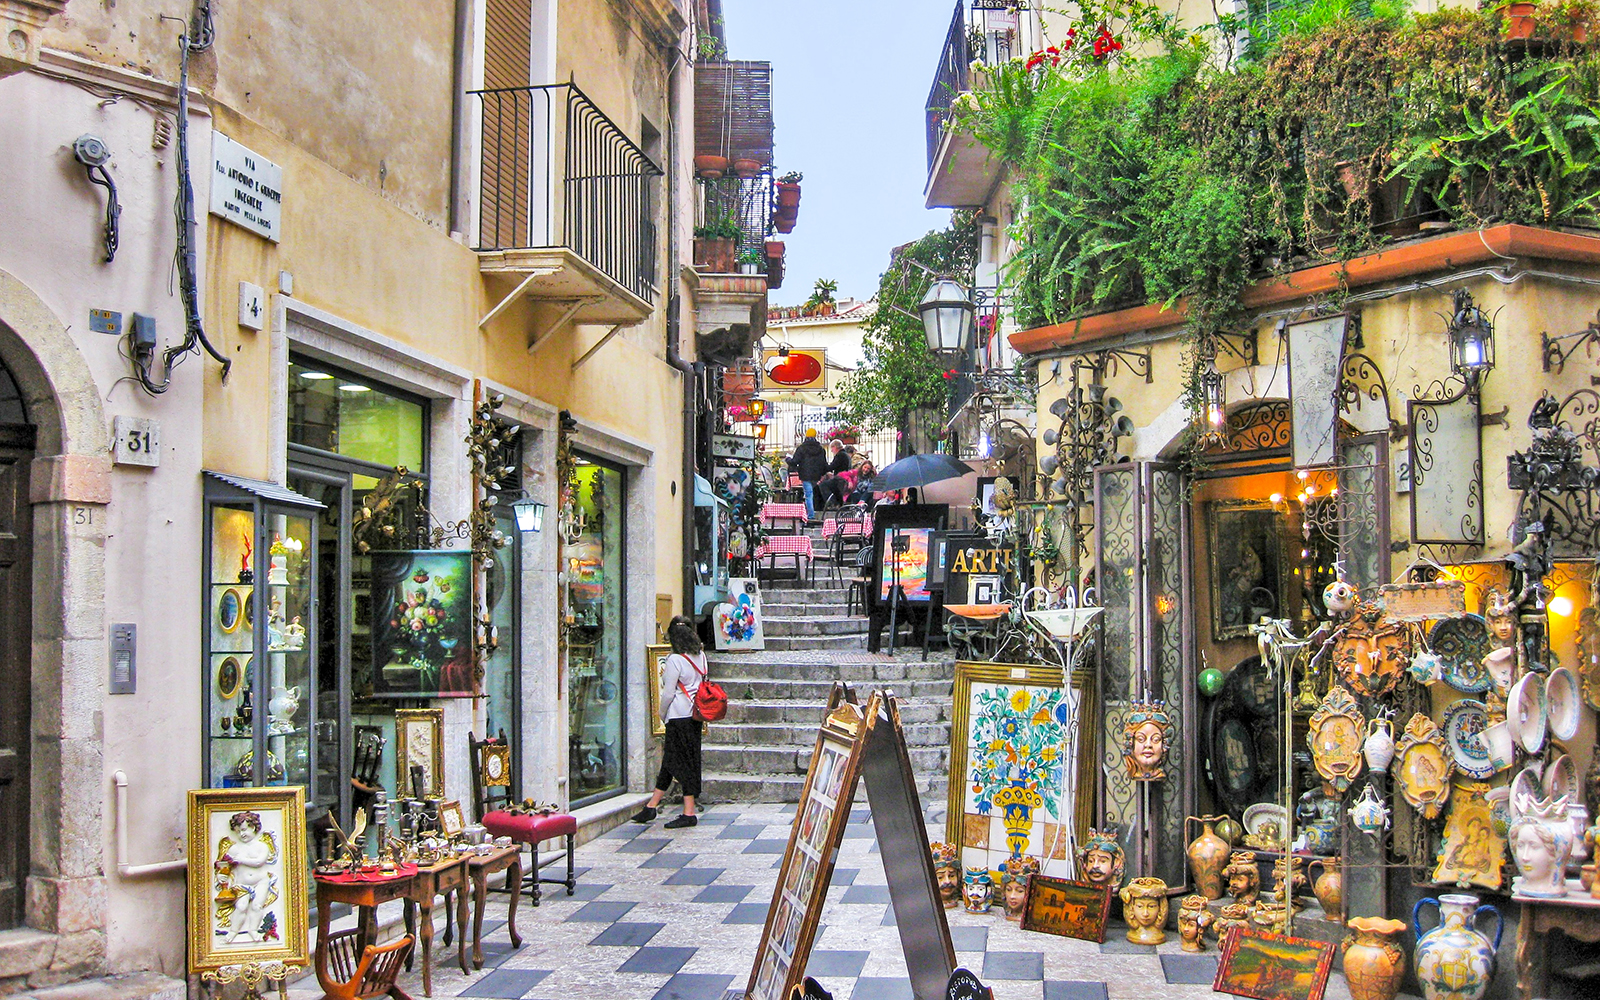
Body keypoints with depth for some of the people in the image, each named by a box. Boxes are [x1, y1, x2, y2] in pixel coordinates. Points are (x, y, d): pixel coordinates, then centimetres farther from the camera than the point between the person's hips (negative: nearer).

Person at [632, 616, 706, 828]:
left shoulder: (675, 660, -15)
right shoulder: (700, 656, 8)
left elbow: (668, 693, -14)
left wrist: (662, 715, 1)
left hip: (679, 716, -8)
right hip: (695, 715, 8)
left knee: (680, 762, -3)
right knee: (670, 760, 12)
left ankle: (689, 813, -2)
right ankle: (651, 806, 20)